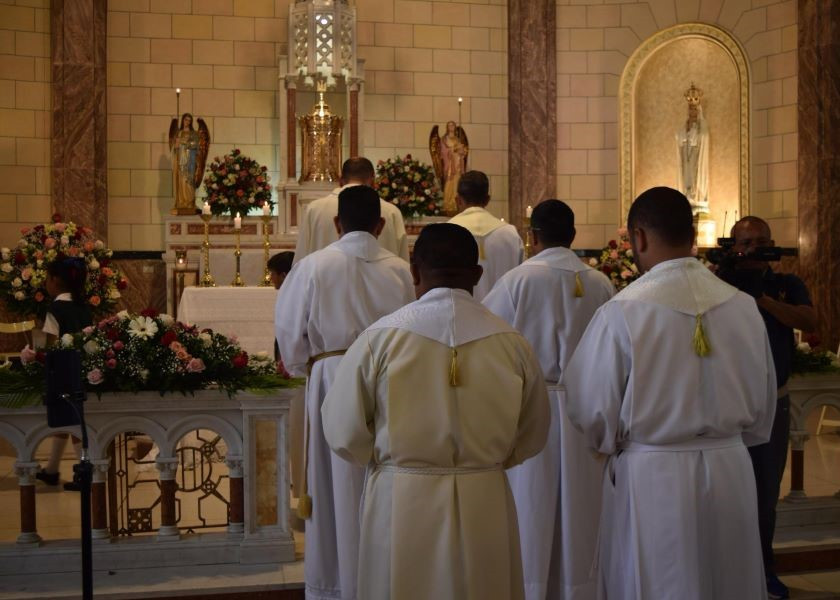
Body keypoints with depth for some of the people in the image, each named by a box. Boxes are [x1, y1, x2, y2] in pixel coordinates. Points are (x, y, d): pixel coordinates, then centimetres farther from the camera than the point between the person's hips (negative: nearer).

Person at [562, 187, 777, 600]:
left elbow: (591, 408, -7)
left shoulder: (622, 312, -16)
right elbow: (763, 401, 8)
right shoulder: (744, 306, -4)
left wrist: (613, 443, 14)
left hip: (652, 479, -3)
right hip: (731, 472, 4)